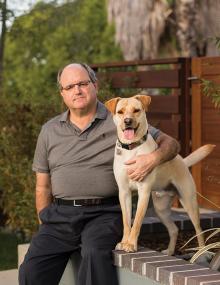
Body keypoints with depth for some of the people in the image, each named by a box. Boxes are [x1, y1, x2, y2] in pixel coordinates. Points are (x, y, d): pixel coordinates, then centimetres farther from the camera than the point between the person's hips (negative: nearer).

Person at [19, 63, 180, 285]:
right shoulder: (49, 131, 15)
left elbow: (170, 143, 5)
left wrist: (153, 158, -17)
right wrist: (45, 226, 8)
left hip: (104, 213, -3)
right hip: (60, 214, 3)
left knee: (95, 253, -33)